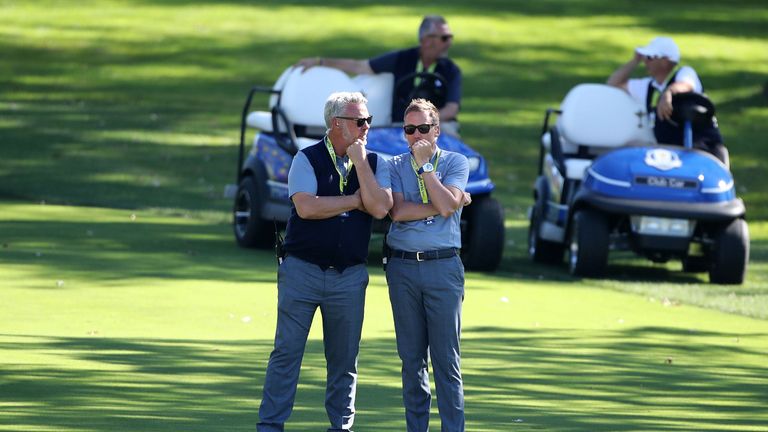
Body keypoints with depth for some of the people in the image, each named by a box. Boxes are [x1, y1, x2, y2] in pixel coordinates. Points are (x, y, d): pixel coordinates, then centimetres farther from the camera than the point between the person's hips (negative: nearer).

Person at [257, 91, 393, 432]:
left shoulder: (374, 164, 8)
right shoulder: (308, 159, -2)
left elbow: (380, 208, -9)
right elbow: (306, 207, -17)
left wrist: (360, 160, -9)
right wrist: (355, 201, -8)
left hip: (350, 276, 3)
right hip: (302, 271, -3)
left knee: (345, 359, 7)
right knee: (286, 352, -3)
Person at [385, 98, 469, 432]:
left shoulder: (455, 162, 5)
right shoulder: (395, 166, 9)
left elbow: (446, 205, -11)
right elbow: (397, 212, -7)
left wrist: (425, 166, -7)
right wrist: (452, 204, -8)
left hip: (443, 266, -2)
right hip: (403, 267, 2)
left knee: (447, 358, -4)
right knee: (411, 357, 6)